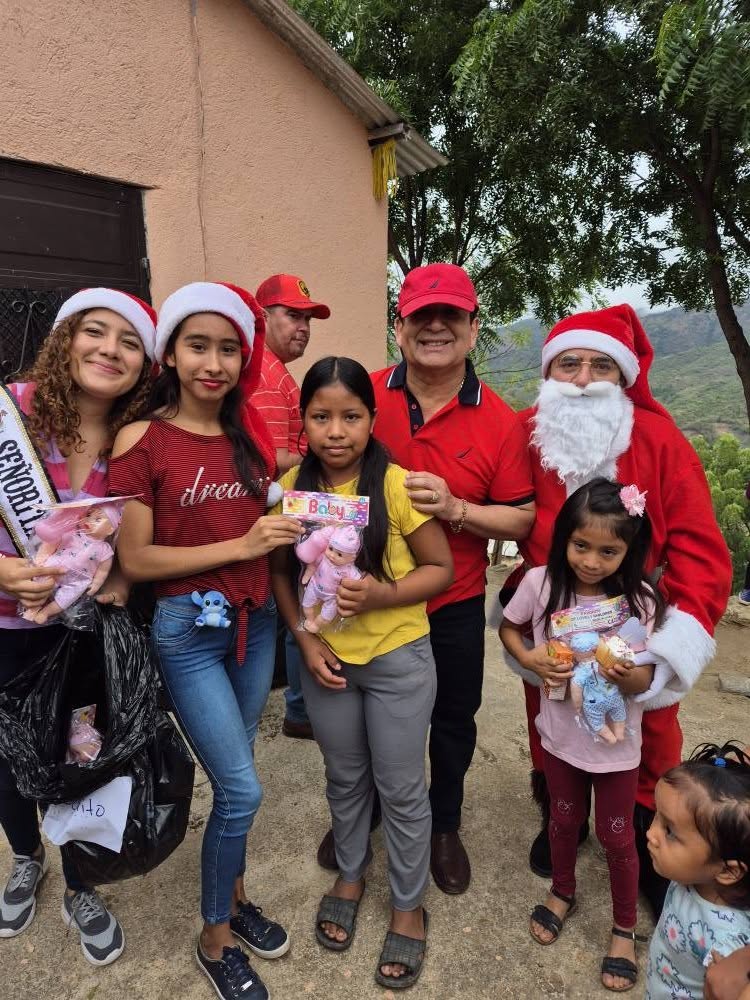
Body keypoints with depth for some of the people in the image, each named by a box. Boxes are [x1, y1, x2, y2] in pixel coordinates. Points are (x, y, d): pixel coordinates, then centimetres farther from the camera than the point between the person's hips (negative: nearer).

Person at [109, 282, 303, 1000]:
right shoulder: (143, 440, -11)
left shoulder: (250, 435, 5)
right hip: (186, 626, -5)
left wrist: (287, 530, -2)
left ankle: (234, 896, 44)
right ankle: (214, 939, 28)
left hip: (255, 619, 5)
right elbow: (134, 560, -14)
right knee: (241, 789, 1)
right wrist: (240, 546, -19)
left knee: (232, 779, 19)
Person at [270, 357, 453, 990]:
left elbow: (441, 568, -11)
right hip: (325, 658, 3)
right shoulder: (291, 490, -8)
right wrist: (305, 640, -9)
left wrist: (383, 595, -26)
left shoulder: (397, 485, -18)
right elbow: (281, 574, 2)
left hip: (398, 658, -3)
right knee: (345, 778, 23)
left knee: (401, 788, 13)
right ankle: (351, 874, 50)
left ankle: (409, 907, 39)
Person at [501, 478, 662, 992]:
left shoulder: (640, 602, -21)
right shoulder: (541, 583, -19)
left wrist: (625, 675, -34)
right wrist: (531, 660, -20)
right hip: (560, 732, 2)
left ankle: (625, 928, 43)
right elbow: (509, 628, -1)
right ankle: (563, 893, 52)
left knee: (616, 835, 16)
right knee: (565, 819, 24)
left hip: (616, 740, -1)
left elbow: (644, 680, -11)